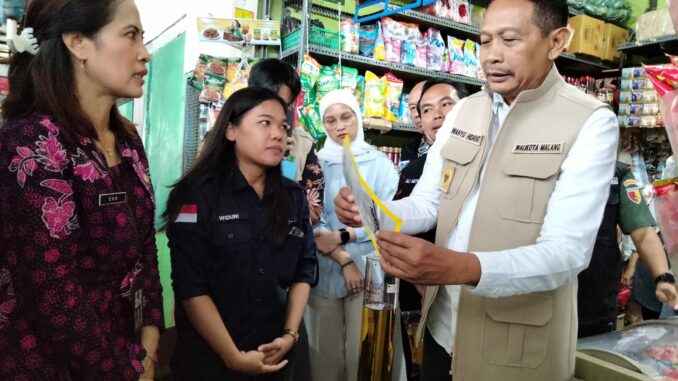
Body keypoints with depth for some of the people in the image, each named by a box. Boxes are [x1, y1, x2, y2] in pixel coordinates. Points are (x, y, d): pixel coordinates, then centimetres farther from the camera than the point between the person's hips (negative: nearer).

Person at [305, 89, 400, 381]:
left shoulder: (380, 164, 3)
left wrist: (341, 237, -14)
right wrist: (344, 260, -12)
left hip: (369, 271, -1)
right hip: (325, 273, 1)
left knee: (363, 351, 5)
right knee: (325, 351, 10)